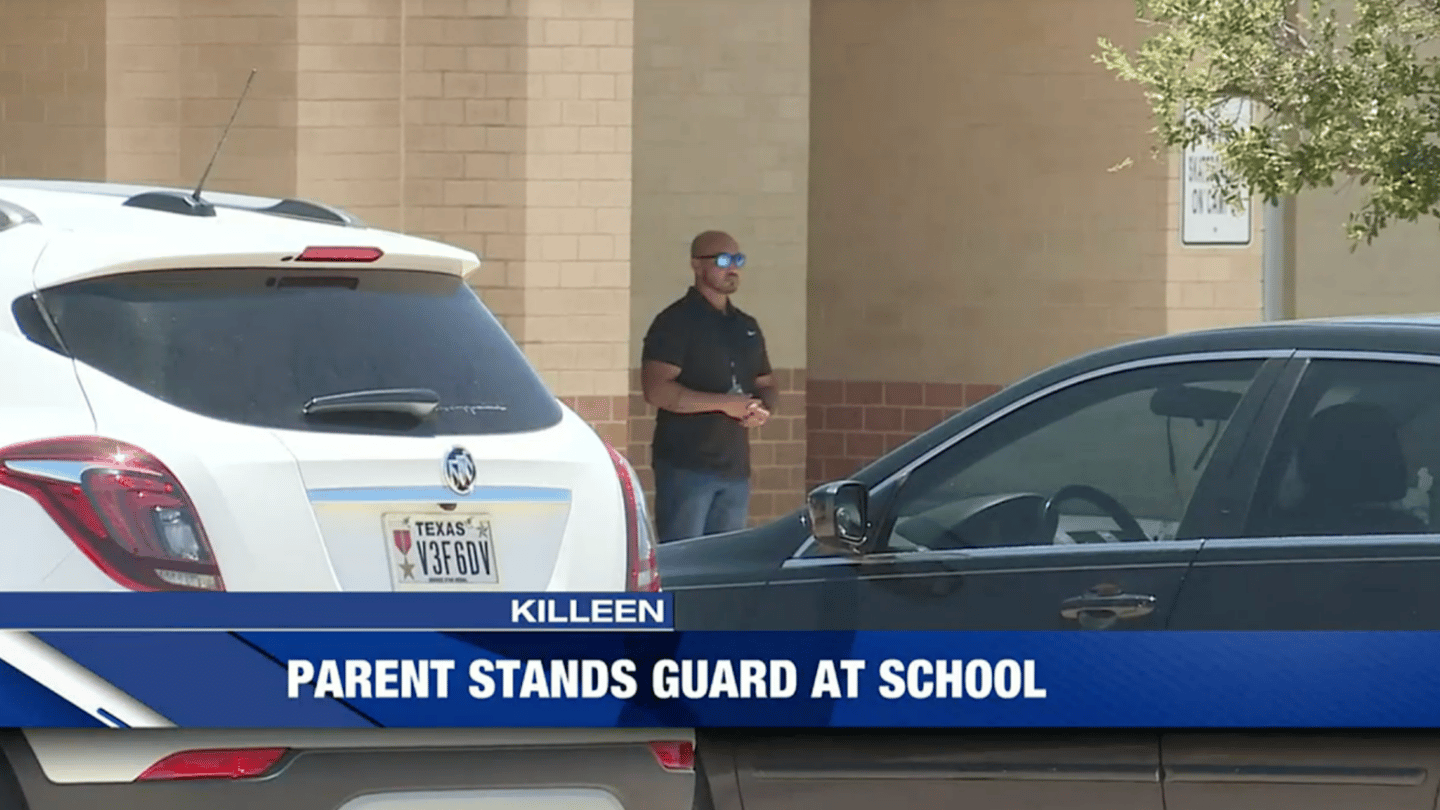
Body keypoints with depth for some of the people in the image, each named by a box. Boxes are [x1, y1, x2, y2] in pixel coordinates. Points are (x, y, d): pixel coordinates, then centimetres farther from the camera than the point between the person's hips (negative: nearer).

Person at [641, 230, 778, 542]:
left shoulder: (746, 327, 18)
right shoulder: (676, 322, -6)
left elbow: (766, 385, 26)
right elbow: (657, 390, -16)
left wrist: (763, 408, 1)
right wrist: (724, 403, -18)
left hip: (735, 467, 7)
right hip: (685, 466, -7)